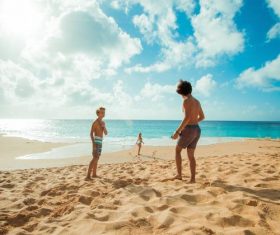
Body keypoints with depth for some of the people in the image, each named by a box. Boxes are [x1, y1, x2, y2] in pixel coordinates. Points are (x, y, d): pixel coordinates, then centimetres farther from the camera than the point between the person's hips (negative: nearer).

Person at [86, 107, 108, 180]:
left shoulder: (103, 122, 15)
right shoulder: (95, 122, -10)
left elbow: (106, 133, 13)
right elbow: (91, 133, -15)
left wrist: (103, 127, -6)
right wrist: (93, 143, -24)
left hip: (100, 141, 9)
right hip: (96, 141, -9)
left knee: (97, 158, 13)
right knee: (94, 158, -16)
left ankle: (94, 174, 23)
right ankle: (88, 175, -16)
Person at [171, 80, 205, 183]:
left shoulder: (186, 101, -12)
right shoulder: (197, 101, 14)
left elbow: (187, 118, -23)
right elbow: (202, 117, 23)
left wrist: (177, 131, -19)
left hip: (188, 131, -7)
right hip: (197, 130, 8)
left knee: (177, 151, 12)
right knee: (191, 155, 13)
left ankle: (179, 174, 13)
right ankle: (193, 178, 11)